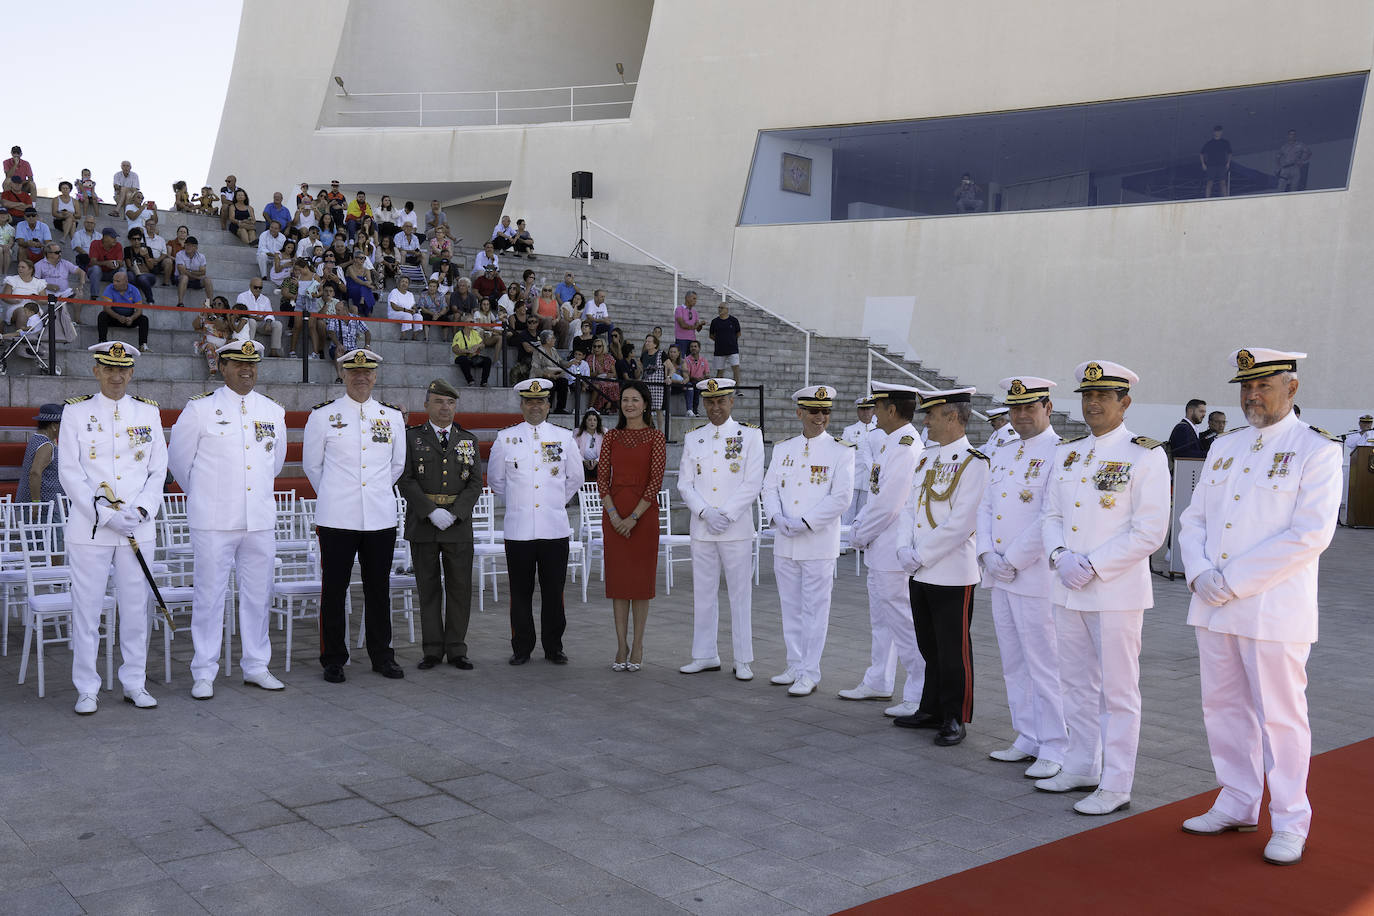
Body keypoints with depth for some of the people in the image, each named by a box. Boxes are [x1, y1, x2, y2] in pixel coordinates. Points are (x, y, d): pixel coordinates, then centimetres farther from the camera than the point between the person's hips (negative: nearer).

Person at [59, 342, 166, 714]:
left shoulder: (148, 412, 9)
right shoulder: (75, 412, 2)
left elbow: (158, 469, 7)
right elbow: (69, 472, -3)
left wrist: (141, 510, -8)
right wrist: (105, 515, -13)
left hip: (139, 529, 2)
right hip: (88, 529, -2)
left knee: (135, 607, 7)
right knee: (87, 609, 2)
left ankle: (135, 683, 18)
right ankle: (87, 690, 12)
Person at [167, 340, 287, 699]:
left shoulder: (274, 411, 10)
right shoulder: (199, 408, -2)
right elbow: (179, 459, 8)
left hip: (260, 520, 4)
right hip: (214, 521, -4)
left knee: (259, 595, 9)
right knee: (209, 596, 1)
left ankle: (256, 666, 21)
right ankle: (204, 674, 10)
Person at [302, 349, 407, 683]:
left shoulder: (393, 416, 8)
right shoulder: (322, 415, 1)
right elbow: (312, 464, 10)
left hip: (381, 518, 2)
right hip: (337, 518, -2)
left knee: (379, 590, 9)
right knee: (333, 590, 3)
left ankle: (382, 656, 20)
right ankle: (333, 661, 13)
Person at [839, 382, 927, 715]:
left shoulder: (905, 447, -19)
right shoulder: (889, 442, 13)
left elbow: (888, 503, -22)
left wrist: (859, 535, -12)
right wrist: (859, 526, 10)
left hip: (894, 552, -11)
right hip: (880, 550, 11)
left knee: (903, 623, -5)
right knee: (881, 619, 19)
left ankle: (921, 696, 2)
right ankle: (878, 683, 31)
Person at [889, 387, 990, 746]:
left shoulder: (973, 462, -13)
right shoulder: (926, 459, 13)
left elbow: (960, 523, -19)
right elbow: (910, 508, 13)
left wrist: (921, 556, -16)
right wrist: (905, 549, -3)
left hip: (952, 575, -8)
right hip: (920, 574, 8)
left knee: (953, 651, 3)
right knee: (929, 647, 16)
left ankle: (956, 719, 13)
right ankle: (931, 710, 28)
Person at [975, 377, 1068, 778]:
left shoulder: (1060, 454, -9)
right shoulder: (1003, 456, 17)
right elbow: (986, 508, 15)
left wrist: (1013, 560, -16)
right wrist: (987, 554, -1)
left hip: (1035, 577, -8)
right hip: (1000, 578, 8)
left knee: (1044, 665, -3)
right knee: (1014, 665, 14)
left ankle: (1055, 749, 6)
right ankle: (1028, 739, 24)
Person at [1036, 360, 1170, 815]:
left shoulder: (1145, 456, -9)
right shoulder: (1067, 452, 10)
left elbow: (1150, 531, -14)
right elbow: (1052, 514, 12)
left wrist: (1093, 565, -17)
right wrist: (1060, 555, -8)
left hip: (1117, 591, -6)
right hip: (1068, 590, 6)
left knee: (1117, 691, 3)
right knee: (1078, 684, 16)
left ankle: (1116, 786, 11)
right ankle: (1081, 767, 30)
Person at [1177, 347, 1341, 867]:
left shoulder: (1316, 450, -6)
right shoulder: (1225, 447, 14)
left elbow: (1310, 535, -16)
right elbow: (1193, 518, 13)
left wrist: (1231, 580, -18)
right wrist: (1200, 574, -7)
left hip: (1273, 610, -6)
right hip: (1214, 608, 6)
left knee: (1280, 716, 2)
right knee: (1224, 707, 13)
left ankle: (1290, 824, 15)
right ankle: (1237, 805, 27)